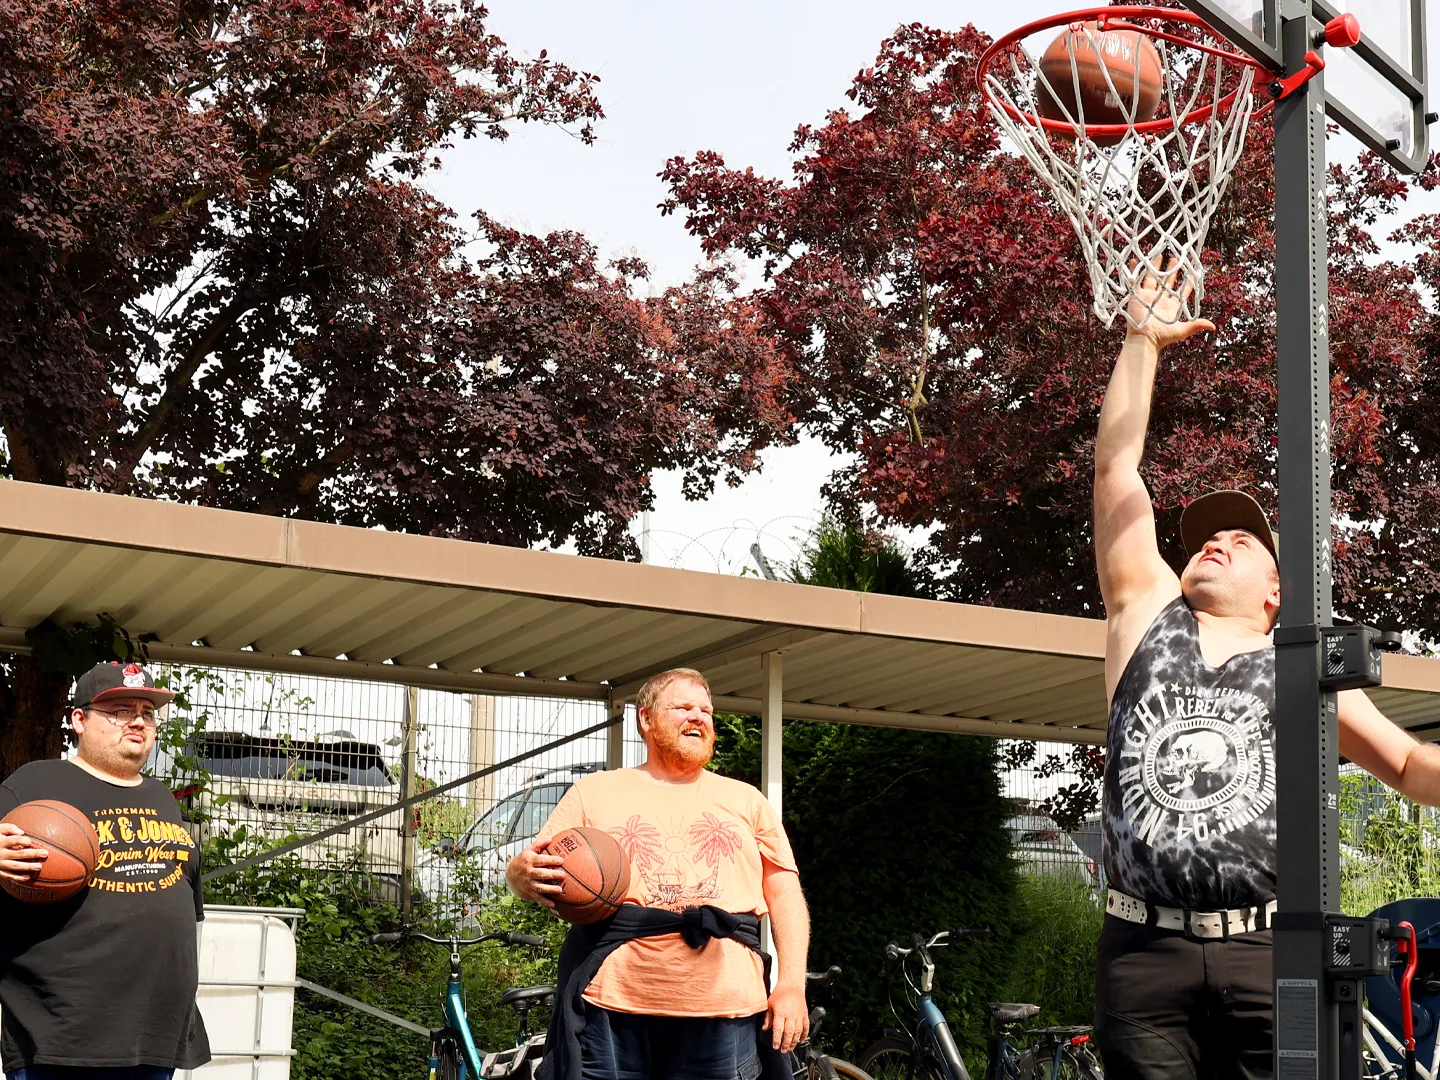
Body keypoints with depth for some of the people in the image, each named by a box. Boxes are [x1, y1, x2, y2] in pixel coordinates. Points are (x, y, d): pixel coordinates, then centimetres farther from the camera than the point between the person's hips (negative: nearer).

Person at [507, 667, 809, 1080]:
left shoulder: (746, 800, 17)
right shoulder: (594, 792, 14)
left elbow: (785, 895, 12)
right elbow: (534, 870, 10)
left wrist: (792, 984, -1)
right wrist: (523, 874, -16)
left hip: (725, 1011, 1)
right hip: (613, 1004, -1)